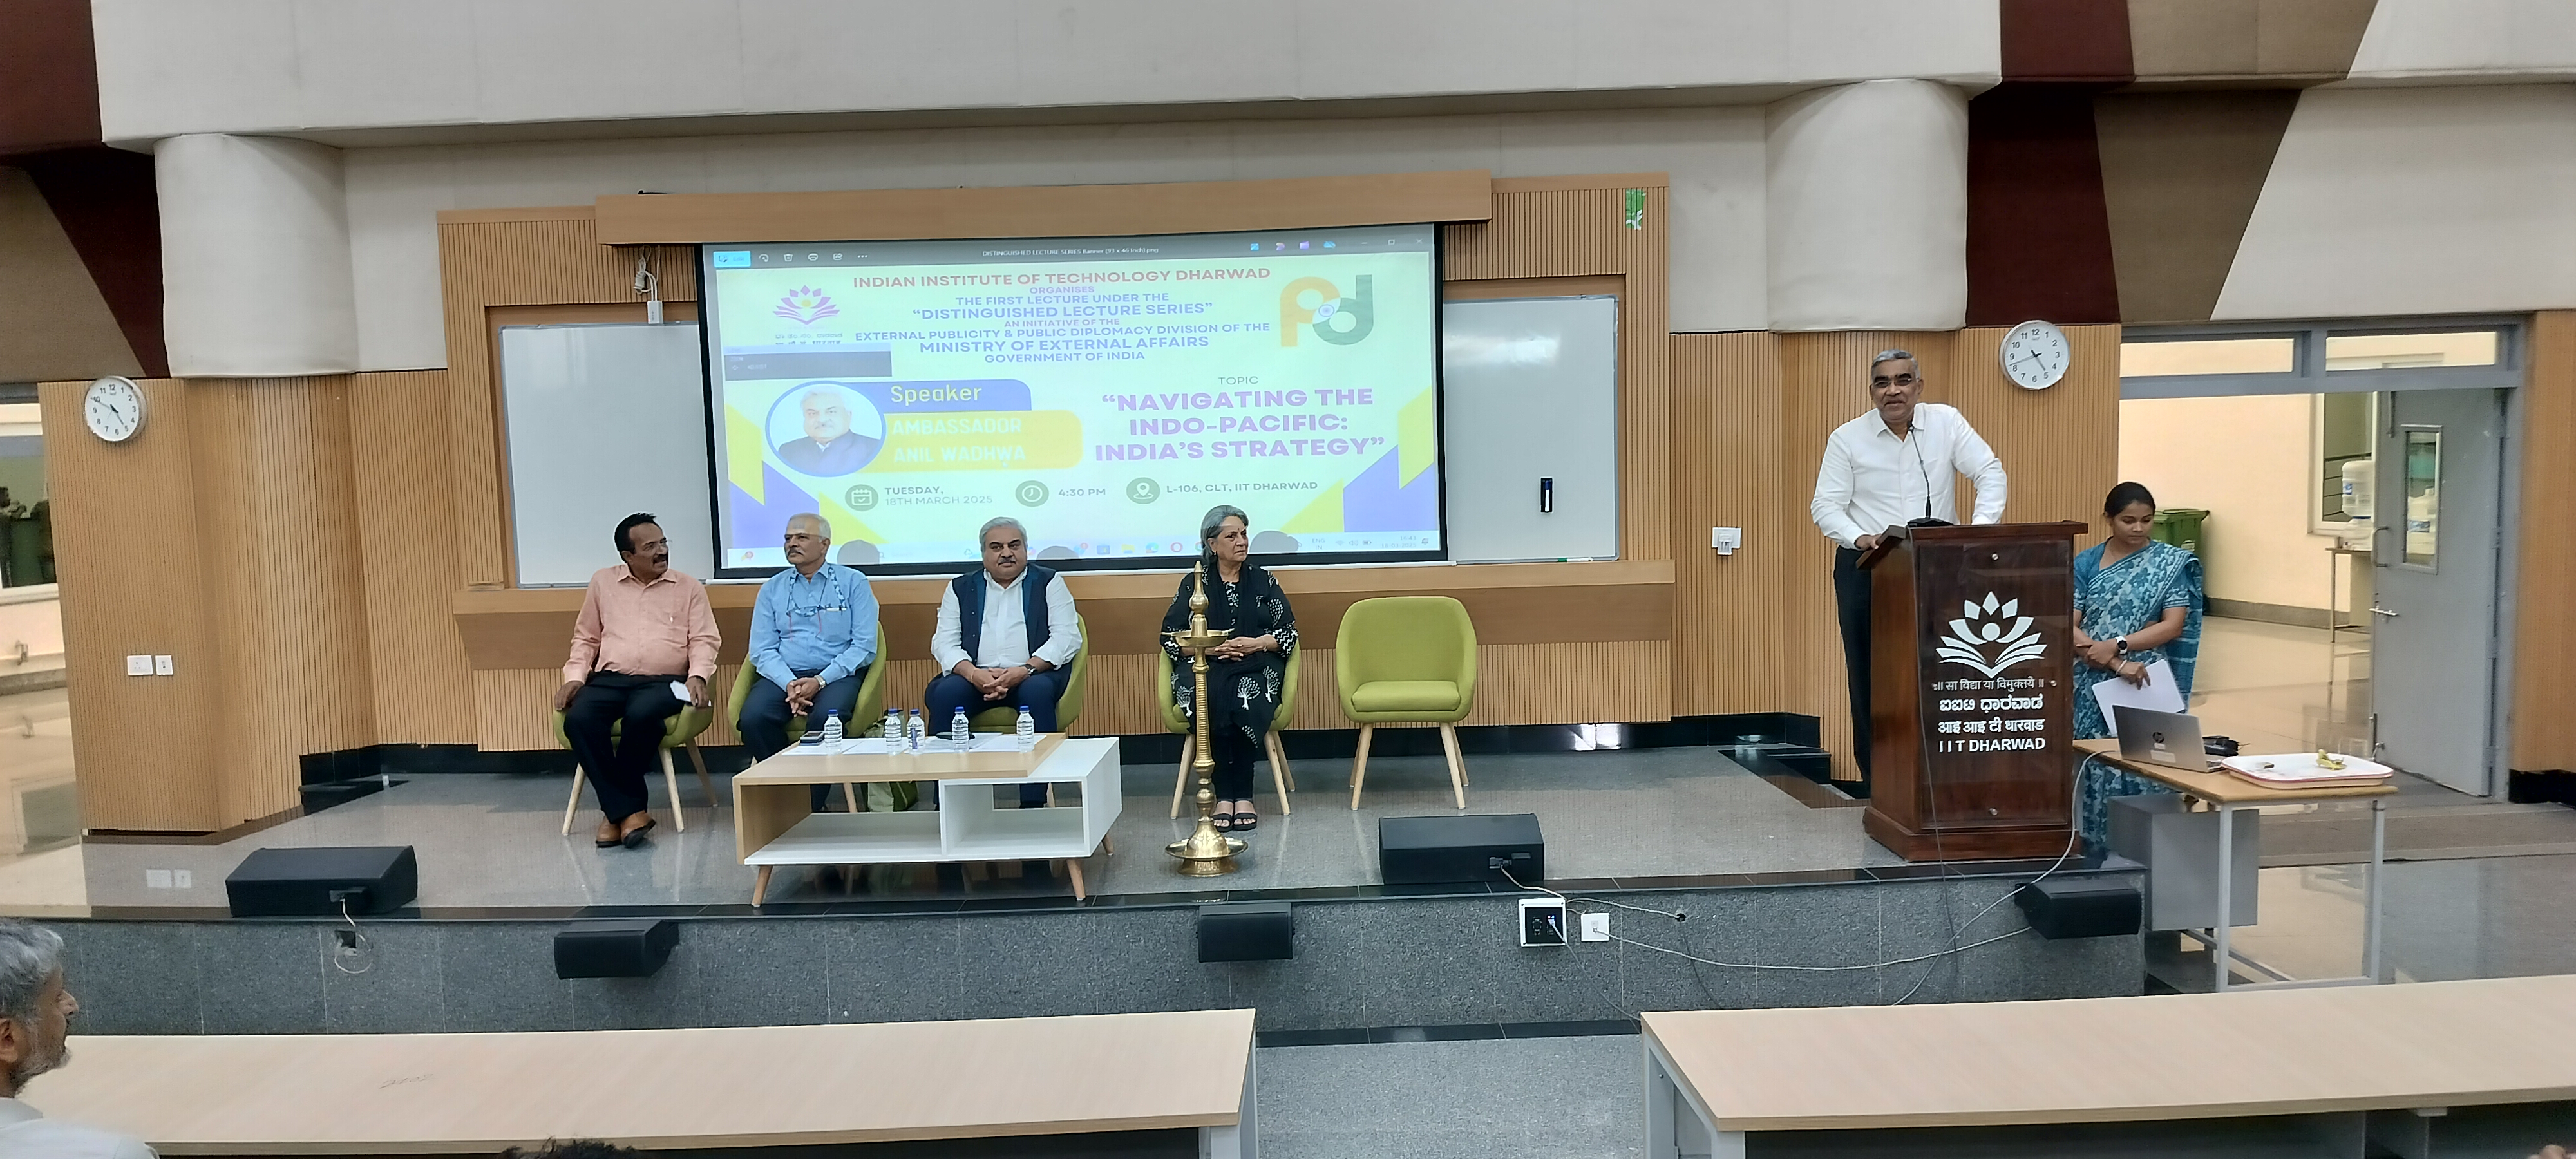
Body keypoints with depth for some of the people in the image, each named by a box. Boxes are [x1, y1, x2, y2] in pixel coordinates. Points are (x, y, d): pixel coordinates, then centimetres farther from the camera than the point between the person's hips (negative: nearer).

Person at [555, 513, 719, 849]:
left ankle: (617, 809, -17)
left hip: (664, 682, -2)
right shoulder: (602, 582, 16)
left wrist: (697, 676, -14)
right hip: (609, 679, 2)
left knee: (641, 715, -36)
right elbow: (585, 638, 19)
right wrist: (575, 676, 3)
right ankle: (628, 810, -24)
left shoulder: (690, 588, 11)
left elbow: (703, 640, 5)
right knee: (578, 720, -30)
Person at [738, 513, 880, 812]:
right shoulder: (772, 588, 15)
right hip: (783, 676, 3)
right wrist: (789, 683, -14)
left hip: (837, 675, -3)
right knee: (753, 718, -28)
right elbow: (763, 650, 6)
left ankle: (810, 807, -17)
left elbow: (864, 646, -2)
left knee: (825, 718, -35)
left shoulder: (853, 583, 6)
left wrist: (820, 680, -15)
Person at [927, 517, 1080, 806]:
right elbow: (944, 643, 7)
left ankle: (1034, 803, -31)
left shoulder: (1049, 583, 10)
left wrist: (1025, 670, -17)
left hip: (1032, 676, -2)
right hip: (974, 677, 2)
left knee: (1037, 691, -35)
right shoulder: (960, 588, 16)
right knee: (944, 693, -28)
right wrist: (973, 674, -15)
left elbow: (1067, 638, -1)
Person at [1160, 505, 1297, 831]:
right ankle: (1225, 795, -27)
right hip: (1205, 669, 0)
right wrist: (1210, 648, -10)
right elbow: (1170, 637, 6)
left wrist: (1256, 643, -9)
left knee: (1246, 702, -35)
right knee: (1212, 703, -36)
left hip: (1256, 668, 0)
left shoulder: (1264, 580, 15)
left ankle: (1240, 794, -25)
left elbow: (1289, 633, 10)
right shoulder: (1193, 584, 13)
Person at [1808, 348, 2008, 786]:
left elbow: (1990, 473, 0)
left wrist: (1982, 527, -16)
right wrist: (1858, 538, -20)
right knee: (1870, 675, 1)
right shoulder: (1847, 438, 1)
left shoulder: (1946, 422, 3)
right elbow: (1825, 505, -2)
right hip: (1866, 569, -1)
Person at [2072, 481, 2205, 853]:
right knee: (2098, 767, -4)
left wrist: (2116, 645, -16)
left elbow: (2174, 625, -5)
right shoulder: (2085, 563, 5)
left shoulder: (2171, 563, 4)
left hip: (2148, 687, -1)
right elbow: (2068, 627, -4)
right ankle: (2100, 850, 3)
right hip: (2094, 689, 1)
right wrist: (2118, 665, -15)